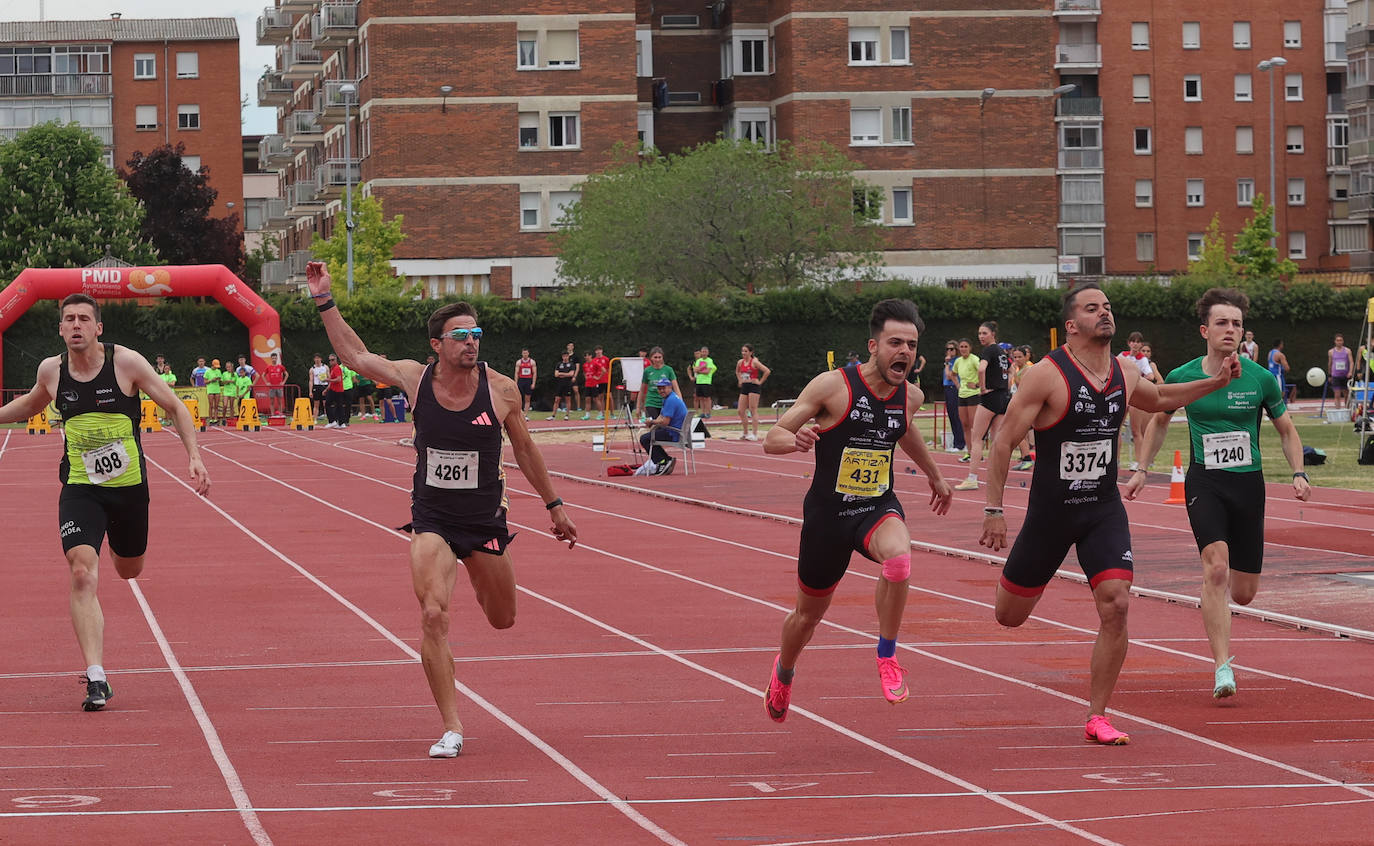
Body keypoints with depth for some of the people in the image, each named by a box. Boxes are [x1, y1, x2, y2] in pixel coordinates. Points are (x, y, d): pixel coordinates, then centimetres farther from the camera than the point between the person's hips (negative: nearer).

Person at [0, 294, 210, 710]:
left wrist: (194, 457, -12)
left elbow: (175, 407, -3)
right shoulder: (51, 370, -3)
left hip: (129, 487, 0)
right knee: (82, 573, -20)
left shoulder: (126, 362, -12)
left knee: (129, 570, 20)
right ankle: (96, 679, -22)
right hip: (79, 488, 0)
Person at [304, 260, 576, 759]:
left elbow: (524, 449, 5)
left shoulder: (501, 390, -9)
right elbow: (356, 355, 4)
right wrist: (324, 302, 0)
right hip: (432, 520, -1)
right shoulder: (415, 378, -7)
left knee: (502, 620, 15)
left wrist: (554, 505, 12)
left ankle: (480, 580, 54)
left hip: (485, 521, 1)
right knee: (434, 615, -18)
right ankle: (451, 730, -12)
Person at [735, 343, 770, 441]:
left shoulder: (754, 362, -11)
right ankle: (745, 433, 16)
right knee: (741, 411, 4)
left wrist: (760, 382, -14)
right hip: (744, 387, 7)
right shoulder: (740, 362, 9)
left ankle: (755, 434, -6)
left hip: (753, 386, -7)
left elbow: (767, 371, -17)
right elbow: (737, 372, 32)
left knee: (753, 410, -8)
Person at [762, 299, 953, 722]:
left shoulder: (911, 396, -1)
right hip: (828, 513, -2)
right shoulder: (833, 386, -16)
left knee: (899, 558, -34)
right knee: (808, 614, 15)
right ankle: (784, 672, 49)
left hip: (879, 508, 2)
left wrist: (935, 477, 37)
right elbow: (771, 440, -14)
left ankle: (887, 656, -15)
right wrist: (796, 440, -37)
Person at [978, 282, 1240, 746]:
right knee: (1010, 616, 7)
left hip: (1104, 511, 3)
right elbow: (1003, 442, -13)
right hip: (1050, 511, -3)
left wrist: (1215, 382, 16)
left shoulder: (1125, 376, 1)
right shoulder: (1047, 375, -17)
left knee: (1115, 606, -15)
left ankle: (1097, 717, -3)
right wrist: (993, 510, -16)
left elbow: (1159, 398, 26)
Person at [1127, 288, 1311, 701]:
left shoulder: (1260, 379, -2)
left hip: (1248, 483, 2)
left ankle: (1214, 600, 44)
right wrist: (1142, 469, 15)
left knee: (1243, 593, 5)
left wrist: (1298, 473, -3)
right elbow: (1159, 421, 18)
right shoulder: (1182, 378, -2)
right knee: (1217, 566, -24)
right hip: (1204, 483, -2)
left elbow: (1287, 430, 11)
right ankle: (1222, 667, -23)